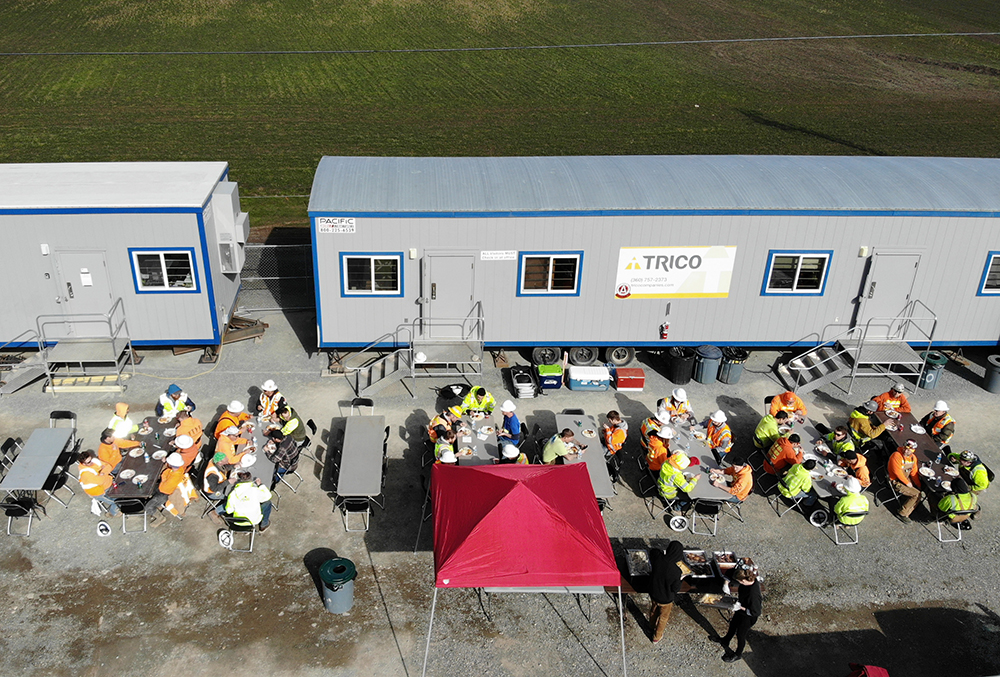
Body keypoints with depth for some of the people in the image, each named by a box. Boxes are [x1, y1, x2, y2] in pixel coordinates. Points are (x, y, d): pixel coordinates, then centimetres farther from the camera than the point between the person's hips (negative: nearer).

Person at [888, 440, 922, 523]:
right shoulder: (896, 455, -21)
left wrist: (919, 485, -1)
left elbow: (914, 473, 8)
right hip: (896, 481, -9)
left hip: (907, 479, 9)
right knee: (916, 495, -17)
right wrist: (907, 483, -19)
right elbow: (897, 472, -24)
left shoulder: (913, 457, 3)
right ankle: (902, 514, -7)